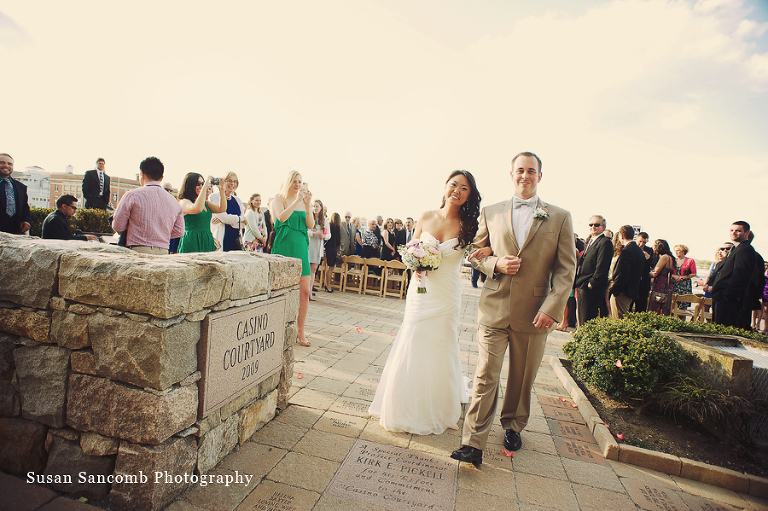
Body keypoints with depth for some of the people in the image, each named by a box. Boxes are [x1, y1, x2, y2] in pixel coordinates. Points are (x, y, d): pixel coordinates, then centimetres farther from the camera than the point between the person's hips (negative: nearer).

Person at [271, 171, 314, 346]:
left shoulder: (303, 200, 14)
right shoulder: (279, 199, 1)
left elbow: (311, 225, 4)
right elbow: (281, 218, -17)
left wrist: (307, 205, -9)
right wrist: (296, 201, -21)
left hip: (300, 248, 5)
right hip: (284, 246, -4)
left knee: (305, 290, 1)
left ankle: (300, 332, 12)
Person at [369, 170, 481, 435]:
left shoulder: (467, 226, -7)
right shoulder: (427, 217, 0)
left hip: (446, 298, -2)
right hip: (420, 291, 2)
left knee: (438, 352, 8)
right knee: (411, 349, 7)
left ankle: (435, 411, 32)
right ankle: (406, 407, 29)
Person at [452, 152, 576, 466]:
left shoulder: (560, 218, 3)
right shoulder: (490, 213, 7)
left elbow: (566, 269, 0)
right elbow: (475, 252, 12)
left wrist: (552, 308, -10)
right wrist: (495, 263, -10)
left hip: (534, 314, 1)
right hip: (494, 309, 0)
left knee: (522, 378, 15)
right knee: (485, 376, -2)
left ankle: (513, 426, 38)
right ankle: (473, 443, 5)